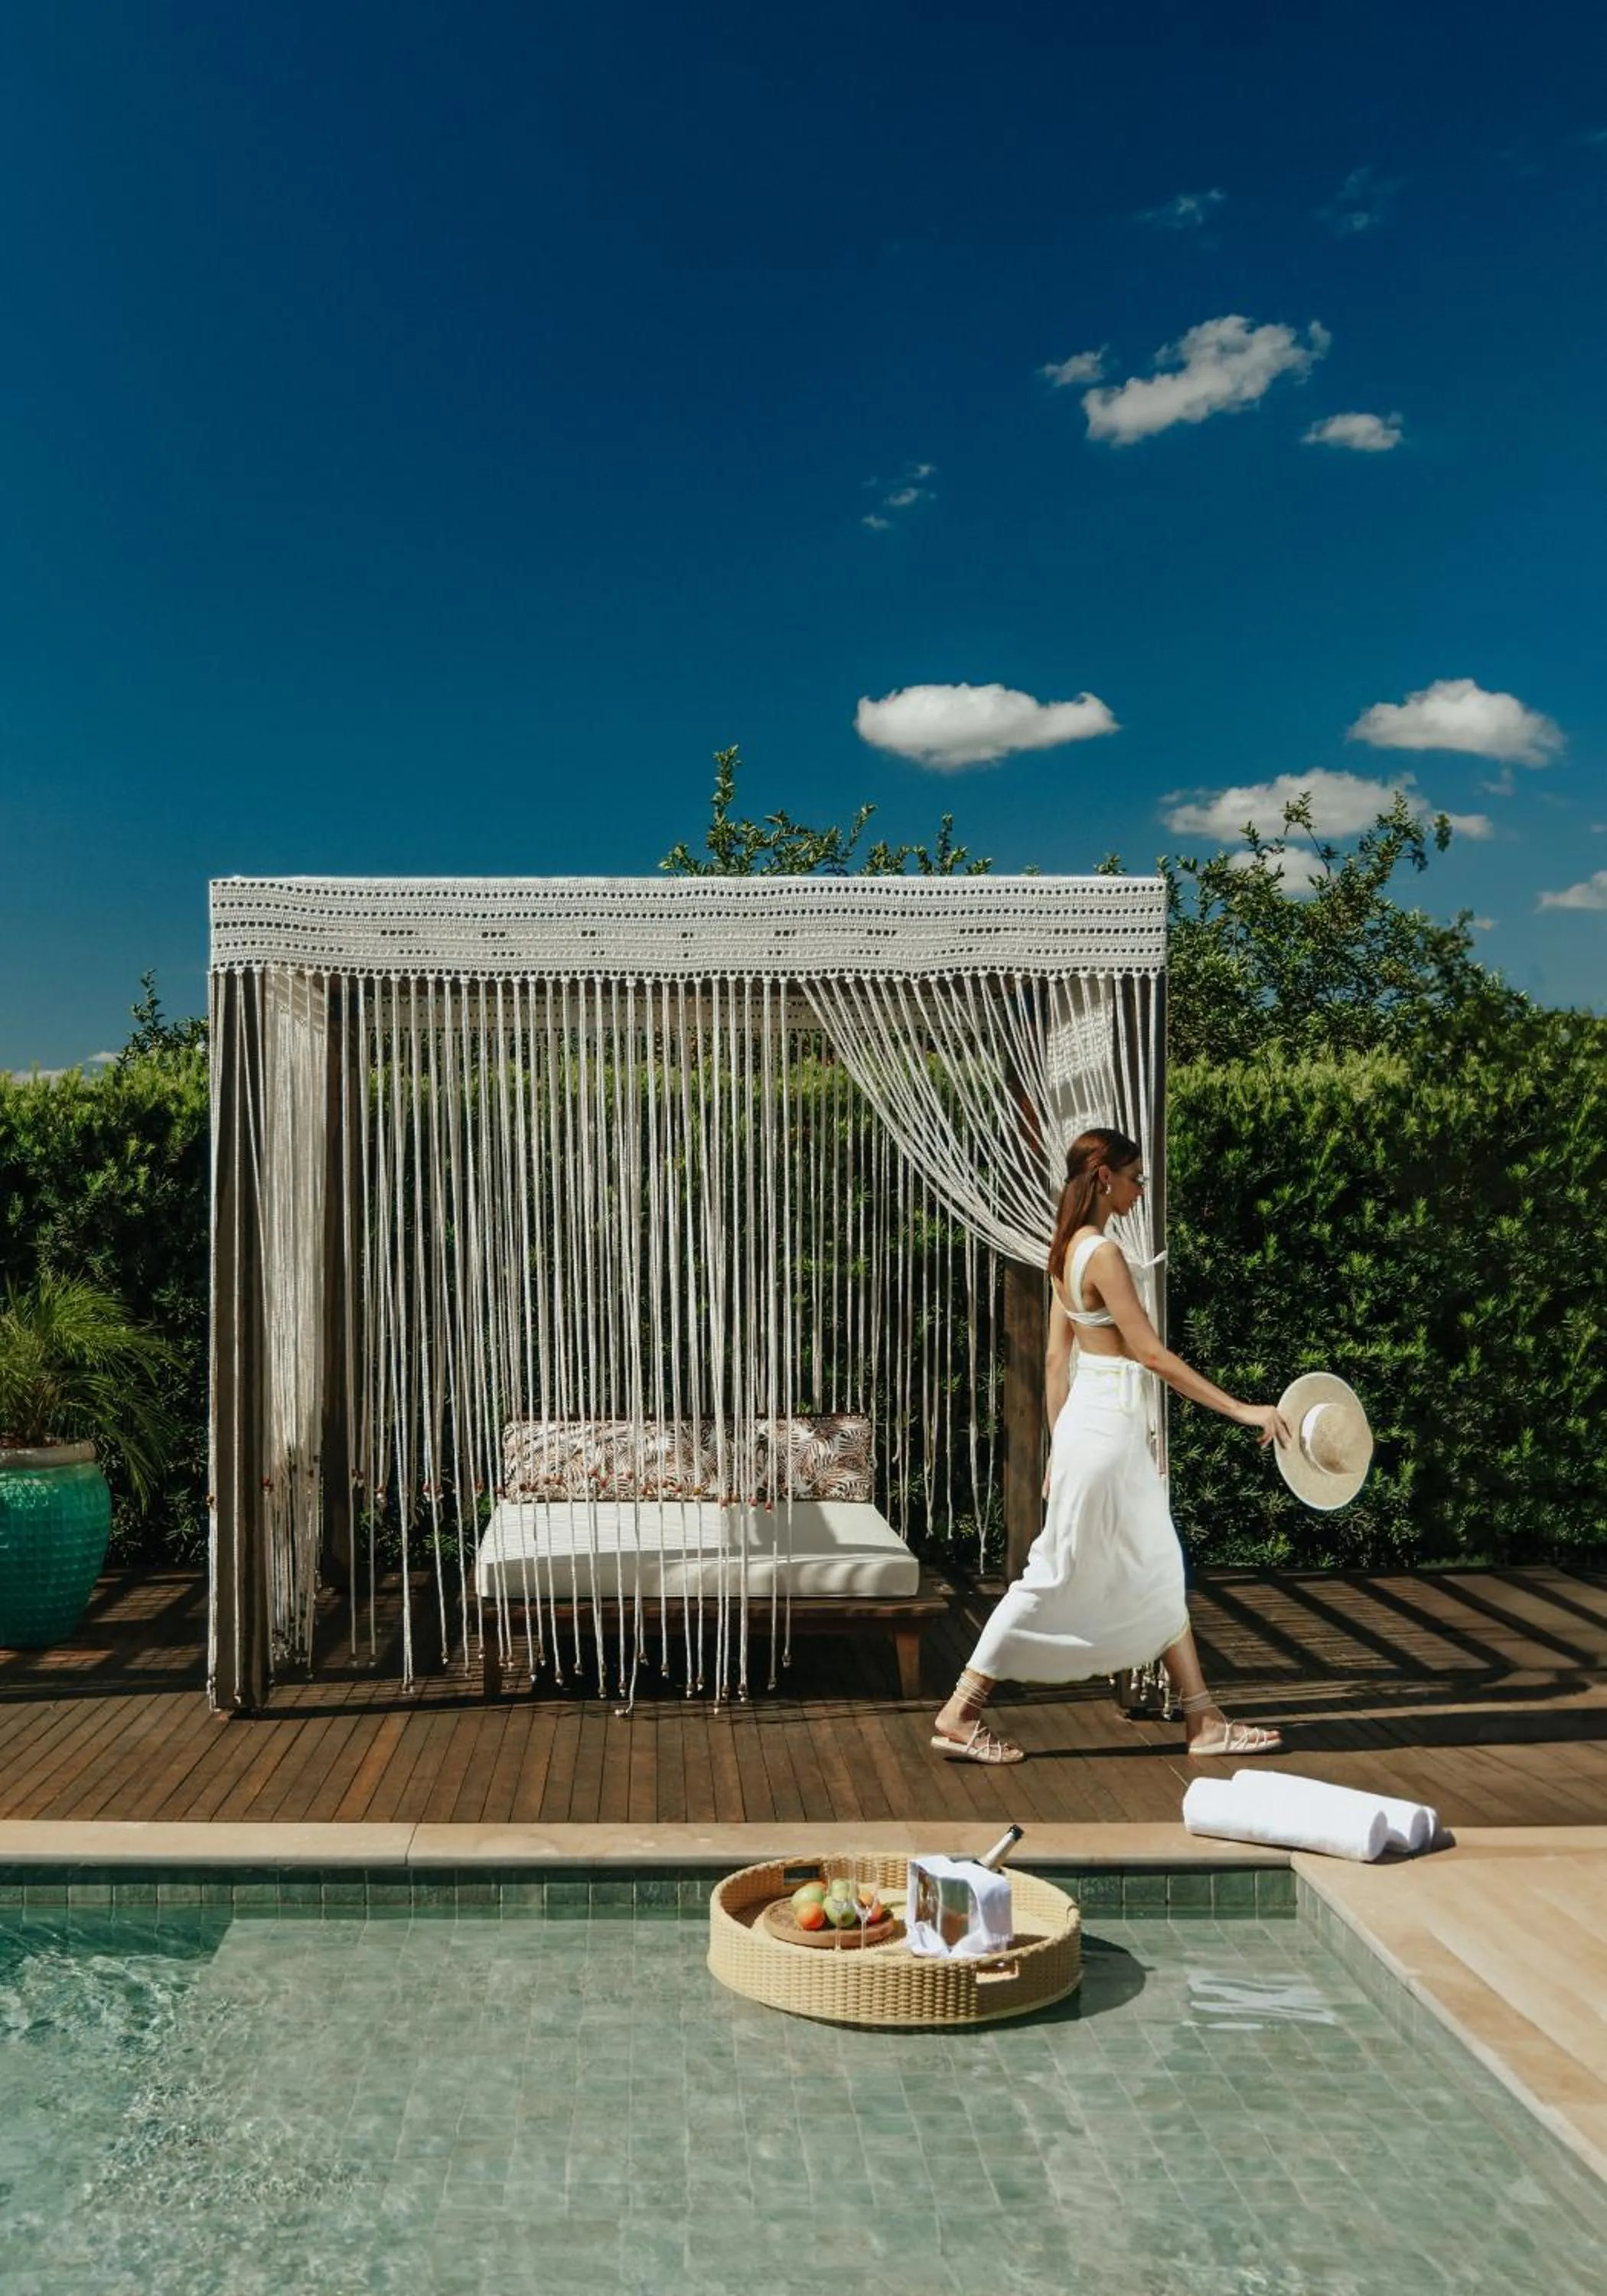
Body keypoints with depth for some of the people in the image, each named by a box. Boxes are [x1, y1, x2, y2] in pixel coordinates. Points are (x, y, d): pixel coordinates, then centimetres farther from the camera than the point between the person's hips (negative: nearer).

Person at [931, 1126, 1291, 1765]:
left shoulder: (1070, 1251, 10)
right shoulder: (1102, 1253, -18)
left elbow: (1055, 1358, 13)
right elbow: (1151, 1354, -21)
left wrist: (1061, 1444, 17)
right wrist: (1240, 1409, -18)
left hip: (1091, 1420, 10)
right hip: (1108, 1423, -10)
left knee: (1157, 1573, 14)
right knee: (1058, 1574, -1)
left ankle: (1205, 1722, 21)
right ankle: (960, 1715, 6)